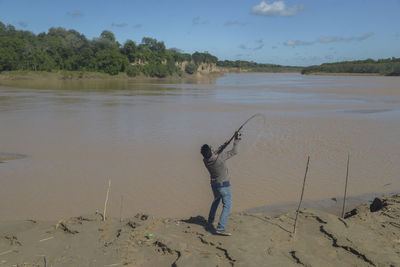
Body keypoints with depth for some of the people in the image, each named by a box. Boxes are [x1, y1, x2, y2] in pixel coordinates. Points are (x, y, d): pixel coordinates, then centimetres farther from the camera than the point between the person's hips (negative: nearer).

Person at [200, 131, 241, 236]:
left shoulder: (205, 160, -9)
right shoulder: (219, 158, -27)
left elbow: (216, 154, 13)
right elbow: (234, 152, -16)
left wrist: (224, 145, 15)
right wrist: (236, 140, -4)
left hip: (214, 184, 7)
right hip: (224, 185, -7)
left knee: (216, 201, 31)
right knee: (227, 206, -5)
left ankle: (210, 220, 45)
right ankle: (220, 228, -16)